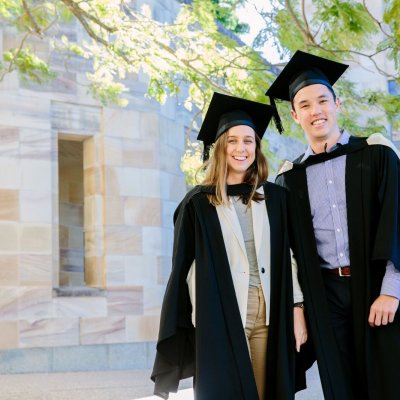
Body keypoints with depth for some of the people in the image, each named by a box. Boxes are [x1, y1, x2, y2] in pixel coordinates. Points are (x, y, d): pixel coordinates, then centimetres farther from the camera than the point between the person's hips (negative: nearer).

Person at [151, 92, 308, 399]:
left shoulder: (276, 198, 10)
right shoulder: (198, 203, 3)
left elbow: (290, 256, 9)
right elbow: (185, 267, 2)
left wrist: (297, 309, 1)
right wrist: (199, 322, -4)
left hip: (269, 313, 2)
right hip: (221, 314, -2)